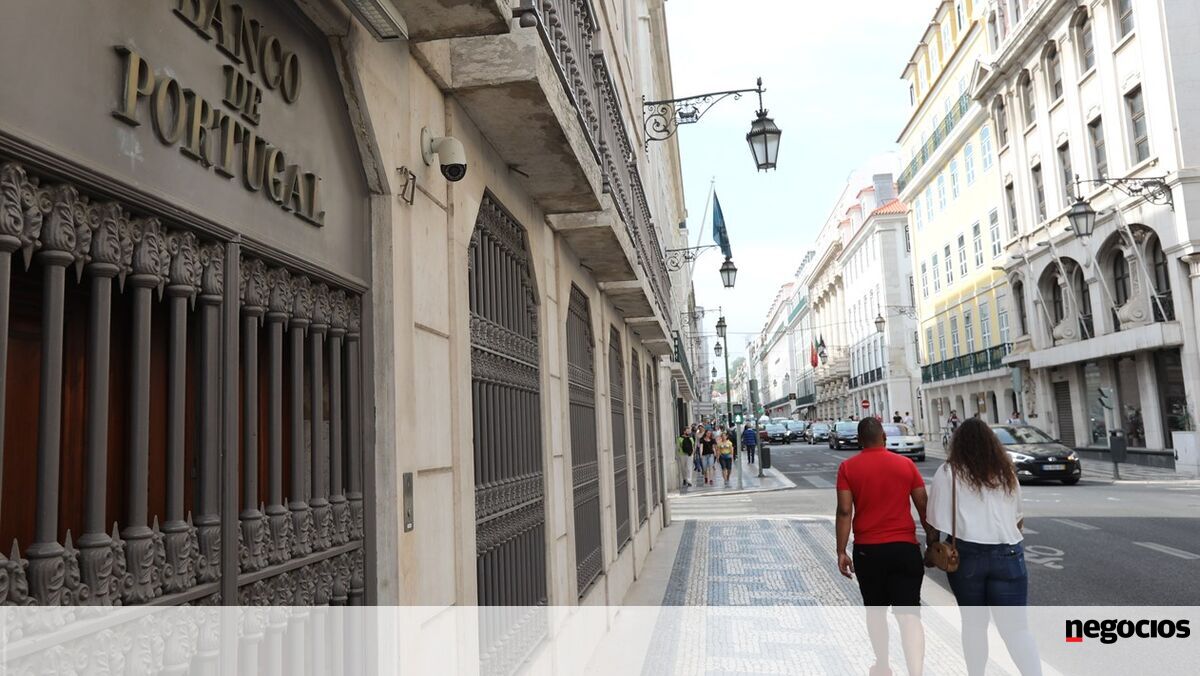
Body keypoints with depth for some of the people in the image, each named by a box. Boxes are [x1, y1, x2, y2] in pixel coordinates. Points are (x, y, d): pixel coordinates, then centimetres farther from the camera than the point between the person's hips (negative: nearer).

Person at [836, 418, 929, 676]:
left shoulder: (847, 467, -3)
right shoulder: (906, 464, 1)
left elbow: (844, 511, -8)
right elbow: (923, 507, 3)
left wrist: (841, 551, -4)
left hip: (867, 550, 0)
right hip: (905, 548, 0)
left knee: (875, 610, 18)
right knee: (909, 614, -2)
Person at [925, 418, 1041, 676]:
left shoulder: (948, 473, 0)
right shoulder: (1006, 473, 12)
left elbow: (934, 523, -3)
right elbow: (1018, 519, 19)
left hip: (966, 554, -2)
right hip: (1007, 555, 2)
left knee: (974, 623, 12)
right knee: (1016, 626, 4)